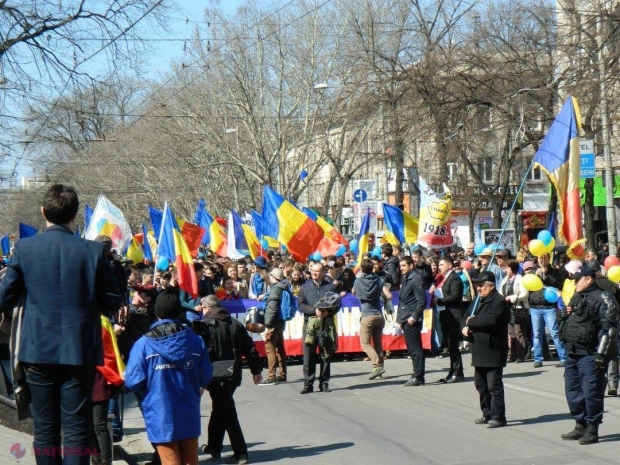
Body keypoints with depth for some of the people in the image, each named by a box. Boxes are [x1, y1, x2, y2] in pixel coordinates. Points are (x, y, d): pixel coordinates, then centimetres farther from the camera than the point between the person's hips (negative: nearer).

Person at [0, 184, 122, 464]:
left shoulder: (24, 249, -5)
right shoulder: (93, 251, -6)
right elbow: (112, 302, -2)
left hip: (39, 349, 1)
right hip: (80, 349, -1)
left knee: (44, 427, 10)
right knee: (76, 426, 3)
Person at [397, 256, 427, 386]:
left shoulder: (416, 279, -11)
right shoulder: (405, 279, 16)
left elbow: (422, 301, -16)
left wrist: (414, 317, -19)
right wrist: (400, 317, 13)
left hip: (412, 319, -9)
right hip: (406, 319, 9)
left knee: (415, 349, -7)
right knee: (412, 349, 12)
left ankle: (418, 377, -5)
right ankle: (417, 375, 18)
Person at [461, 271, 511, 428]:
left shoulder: (499, 301, -13)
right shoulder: (478, 300, 16)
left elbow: (491, 320, -28)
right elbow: (467, 317, 20)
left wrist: (472, 321, -15)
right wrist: (464, 326, -4)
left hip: (493, 350, -9)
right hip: (479, 350, 9)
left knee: (494, 385, -6)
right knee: (481, 384, 15)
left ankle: (498, 417, -1)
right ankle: (487, 414, 25)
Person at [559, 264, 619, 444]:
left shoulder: (602, 299, -9)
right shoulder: (576, 297, 18)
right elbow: (567, 320, 32)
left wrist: (601, 353, -20)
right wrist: (564, 314, 7)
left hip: (590, 354, -9)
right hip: (572, 352, 9)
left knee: (591, 392, -6)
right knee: (572, 390, 12)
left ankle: (592, 429, 2)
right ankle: (580, 426, 23)